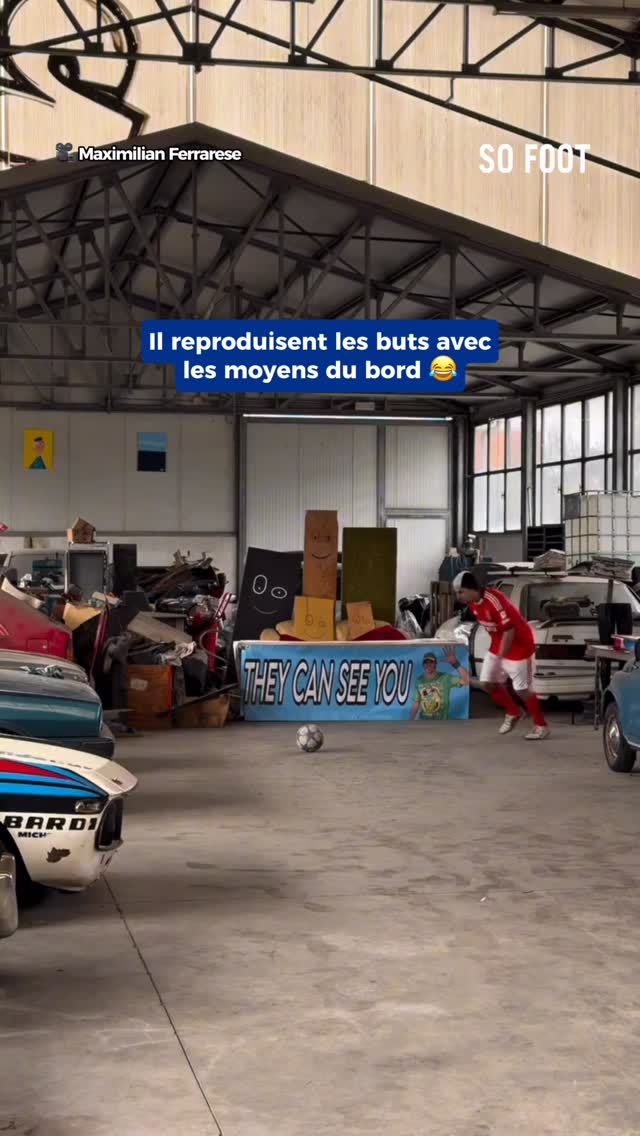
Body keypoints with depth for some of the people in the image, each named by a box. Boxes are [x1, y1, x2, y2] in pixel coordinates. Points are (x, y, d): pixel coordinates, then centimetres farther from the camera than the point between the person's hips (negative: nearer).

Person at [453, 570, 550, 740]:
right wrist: (497, 653, 11)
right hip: (498, 646, 9)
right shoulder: (472, 603, -2)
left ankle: (541, 726, 11)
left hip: (519, 646, -9)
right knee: (487, 683, 7)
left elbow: (509, 631, -27)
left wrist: (501, 656, -18)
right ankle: (514, 713, 27)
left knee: (522, 689, -4)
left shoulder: (494, 601, -30)